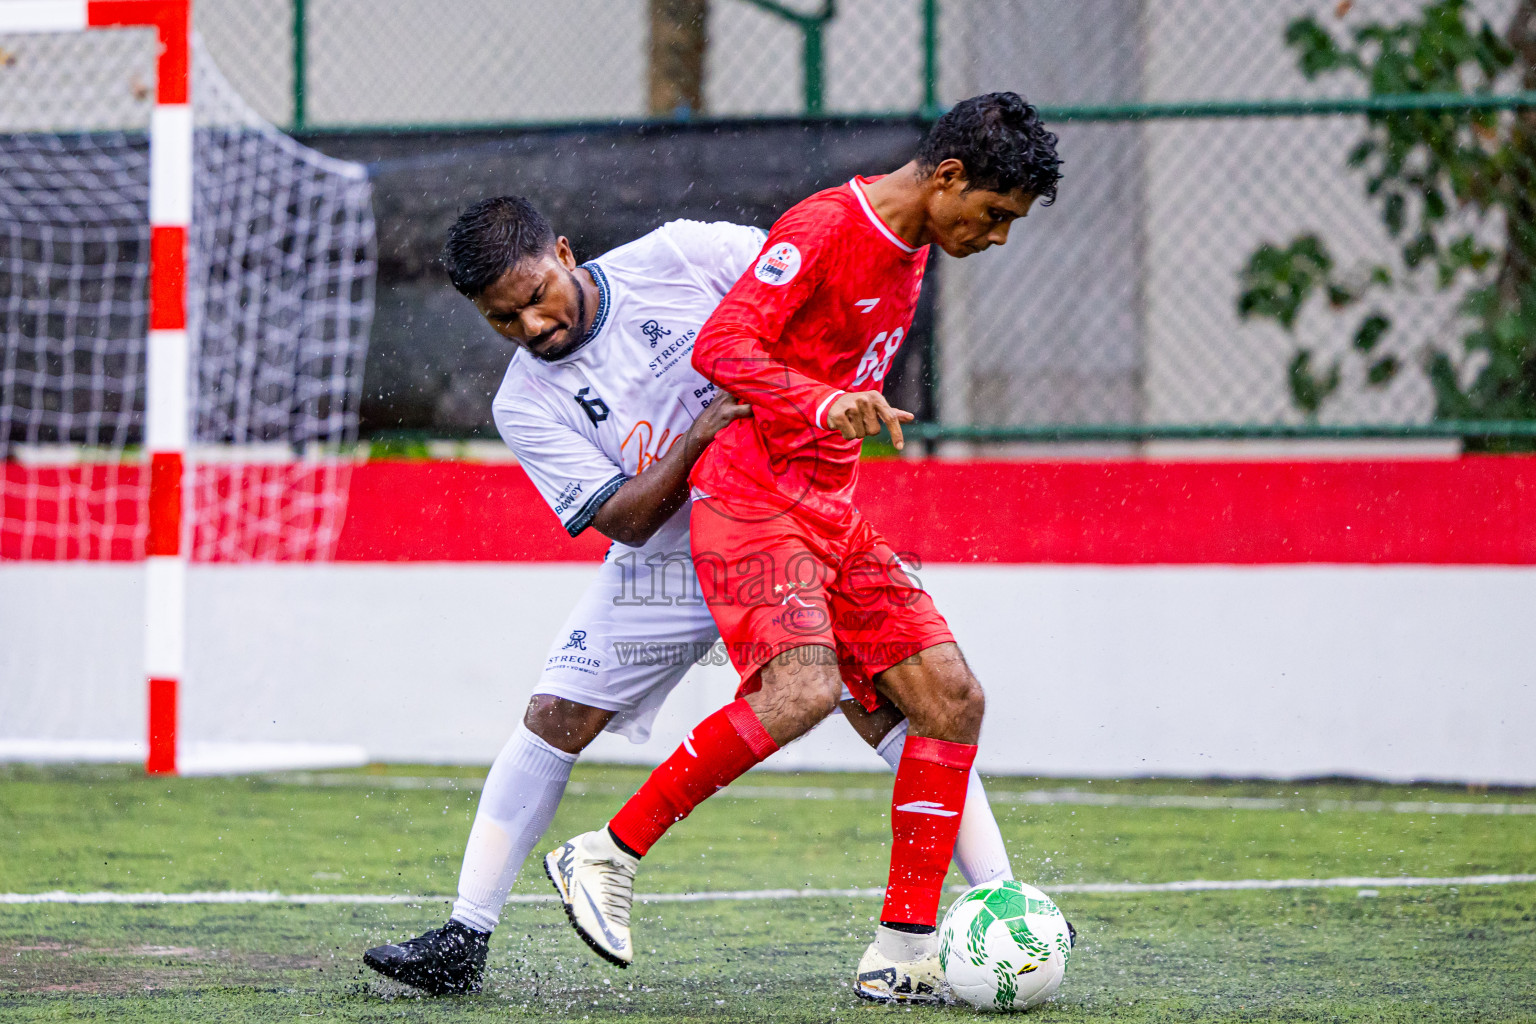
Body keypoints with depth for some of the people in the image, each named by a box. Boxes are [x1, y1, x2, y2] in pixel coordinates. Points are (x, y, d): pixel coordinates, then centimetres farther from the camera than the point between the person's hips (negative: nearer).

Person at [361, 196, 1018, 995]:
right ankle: (464, 939, -1)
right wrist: (693, 441, -33)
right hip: (667, 563, 1)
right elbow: (622, 521, -17)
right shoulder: (525, 406, -9)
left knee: (888, 703, -15)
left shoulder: (676, 256, -11)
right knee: (553, 717, -8)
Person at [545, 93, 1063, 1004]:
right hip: (753, 504, -9)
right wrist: (825, 405, -36)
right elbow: (721, 347, -23)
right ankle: (606, 857, -16)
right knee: (803, 691, -29)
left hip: (835, 515, 9)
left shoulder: (911, 251, 15)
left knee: (952, 698, -2)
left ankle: (904, 952, 0)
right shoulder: (825, 227, -13)